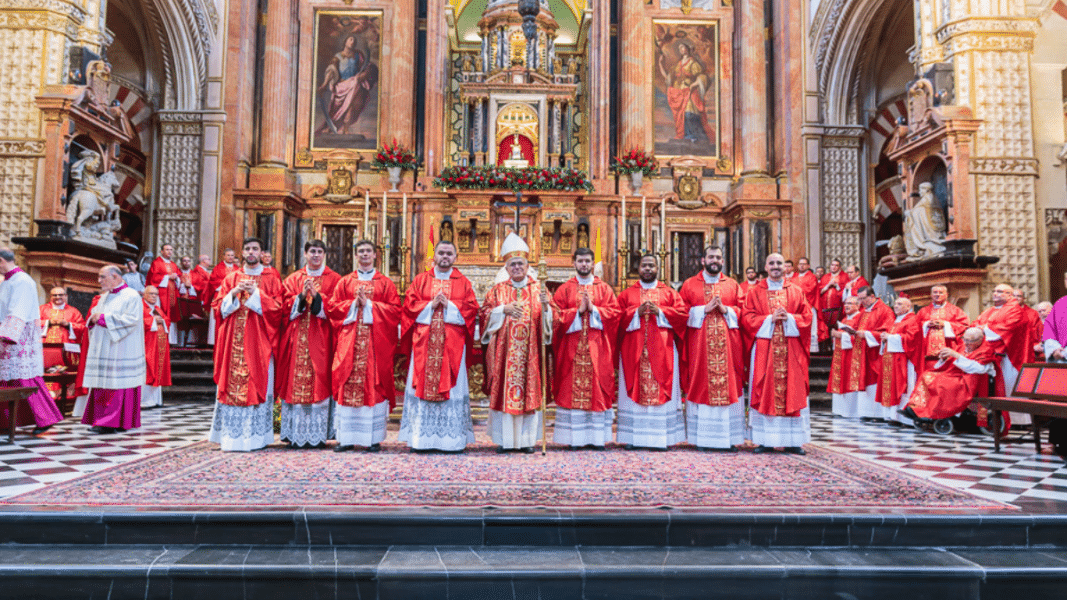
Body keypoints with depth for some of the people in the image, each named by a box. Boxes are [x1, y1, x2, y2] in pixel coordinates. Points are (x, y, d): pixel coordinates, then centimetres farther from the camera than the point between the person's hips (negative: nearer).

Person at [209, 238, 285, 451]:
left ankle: (254, 436, 4)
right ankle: (230, 435, 6)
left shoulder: (271, 280, 7)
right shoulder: (231, 279, 14)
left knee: (258, 385, -3)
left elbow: (277, 308, -4)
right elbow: (218, 307, 8)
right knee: (231, 385, -1)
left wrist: (255, 293, -13)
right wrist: (233, 294, -8)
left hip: (259, 343, -2)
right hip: (233, 342, 2)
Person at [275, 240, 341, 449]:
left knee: (320, 383, -4)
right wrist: (301, 296, -10)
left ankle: (318, 434, 2)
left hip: (321, 339, -2)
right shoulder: (293, 279, 15)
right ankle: (296, 435, 6)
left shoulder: (334, 280, 9)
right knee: (295, 383, -1)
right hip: (297, 338, 2)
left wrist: (317, 296, -13)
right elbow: (286, 307, 5)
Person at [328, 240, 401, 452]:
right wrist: (354, 304, -7)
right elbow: (331, 307, 7)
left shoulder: (385, 283, 10)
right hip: (349, 341, 1)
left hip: (376, 341, -1)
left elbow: (395, 310, 0)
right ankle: (346, 438, 5)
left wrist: (369, 304, -8)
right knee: (347, 385, -2)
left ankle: (373, 438, 4)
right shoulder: (345, 282, 14)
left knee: (374, 385, -2)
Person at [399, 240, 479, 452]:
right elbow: (410, 305, 3)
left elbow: (472, 308, 1)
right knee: (423, 385, -2)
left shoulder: (463, 283, 11)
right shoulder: (420, 280, 12)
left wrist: (449, 305, -11)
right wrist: (431, 305, -10)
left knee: (452, 385, -1)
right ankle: (421, 438, 5)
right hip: (424, 343, 1)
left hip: (452, 345, 0)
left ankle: (452, 438, 5)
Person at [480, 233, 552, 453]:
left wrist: (545, 306, -16)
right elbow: (485, 314, 4)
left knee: (530, 392, 1)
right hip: (503, 350, 0)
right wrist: (504, 309, -11)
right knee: (503, 392, -2)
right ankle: (504, 440, 6)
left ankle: (527, 439, 9)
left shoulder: (539, 289, 10)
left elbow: (549, 319, 4)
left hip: (530, 351, 0)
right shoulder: (497, 290, 10)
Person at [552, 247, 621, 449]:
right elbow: (557, 315, -1)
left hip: (597, 348, 1)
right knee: (572, 387, -3)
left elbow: (614, 312, 1)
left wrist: (593, 309, -11)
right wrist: (578, 310, -12)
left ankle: (596, 436, 6)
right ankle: (574, 438, 2)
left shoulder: (604, 288, 12)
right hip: (572, 348, -1)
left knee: (597, 386, -1)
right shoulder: (565, 289, 10)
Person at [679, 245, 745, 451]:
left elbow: (743, 311, 8)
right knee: (701, 385, -2)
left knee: (728, 384, 0)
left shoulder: (733, 285, 13)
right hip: (699, 345, -1)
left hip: (728, 345, 2)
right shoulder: (689, 285, 9)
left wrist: (725, 309, -9)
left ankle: (729, 438, 7)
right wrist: (704, 309, -11)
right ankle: (702, 438, 5)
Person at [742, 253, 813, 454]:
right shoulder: (755, 292, 8)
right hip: (764, 350, -1)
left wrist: (789, 318, -11)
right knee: (765, 393, -2)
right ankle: (765, 440, 4)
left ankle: (792, 441, 7)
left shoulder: (796, 292, 12)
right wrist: (770, 319, -13)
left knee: (792, 392, 0)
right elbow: (747, 318, 0)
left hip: (791, 351, 1)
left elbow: (807, 317, 6)